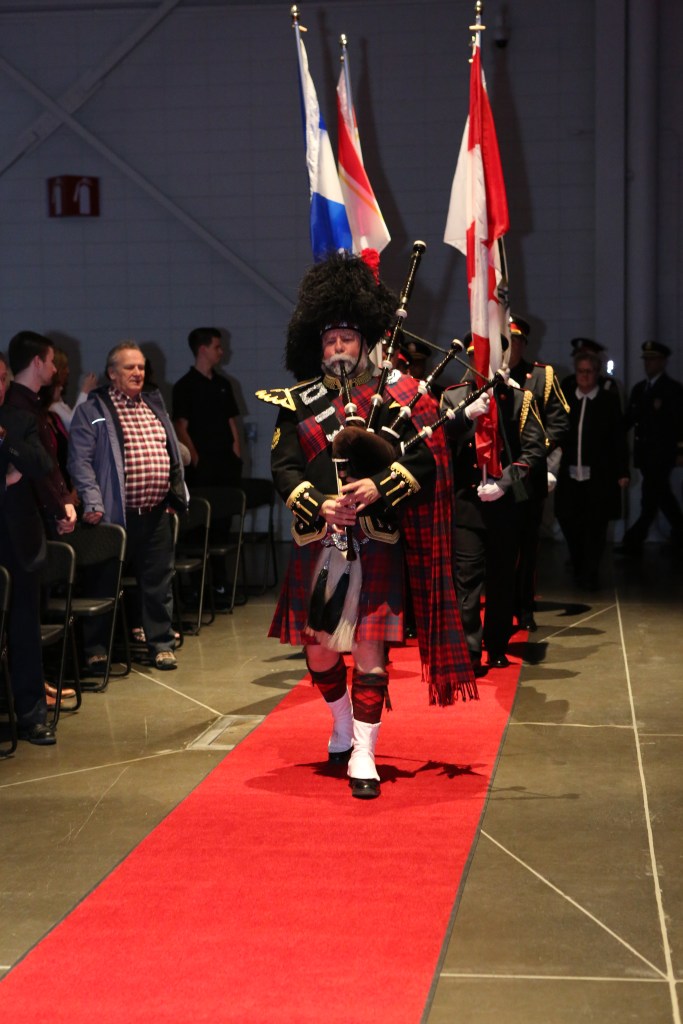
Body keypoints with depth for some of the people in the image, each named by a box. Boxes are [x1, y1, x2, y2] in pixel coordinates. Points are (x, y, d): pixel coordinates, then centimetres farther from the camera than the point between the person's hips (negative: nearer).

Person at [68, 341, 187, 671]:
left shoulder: (154, 405, 16)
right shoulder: (92, 411, -3)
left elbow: (173, 455, 22)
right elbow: (80, 460, -10)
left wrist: (177, 494, 15)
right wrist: (92, 504, -18)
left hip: (155, 514, 5)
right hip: (116, 514, -5)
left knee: (158, 582, 10)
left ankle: (160, 643, 20)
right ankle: (95, 648, 14)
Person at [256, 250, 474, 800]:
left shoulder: (395, 395, 2)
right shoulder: (298, 402, 7)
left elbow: (426, 462, -5)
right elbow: (283, 467, -1)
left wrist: (379, 487, -22)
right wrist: (318, 504, -19)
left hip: (376, 546, -2)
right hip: (317, 544, 3)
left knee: (370, 647, -5)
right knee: (319, 648, 11)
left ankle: (364, 756, 4)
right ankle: (343, 726, 39)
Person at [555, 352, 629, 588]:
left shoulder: (610, 400, 1)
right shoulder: (565, 399, 8)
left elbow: (619, 438, 0)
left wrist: (622, 471, -3)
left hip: (599, 477, -2)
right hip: (570, 475, 2)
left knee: (595, 526, 2)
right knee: (568, 522, 6)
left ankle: (589, 575, 14)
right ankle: (578, 567, 27)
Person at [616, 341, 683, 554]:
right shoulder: (639, 388, 13)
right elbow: (628, 419, 12)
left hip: (662, 454, -7)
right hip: (644, 454, 7)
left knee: (650, 498, -8)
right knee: (661, 495, 17)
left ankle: (633, 542, -8)